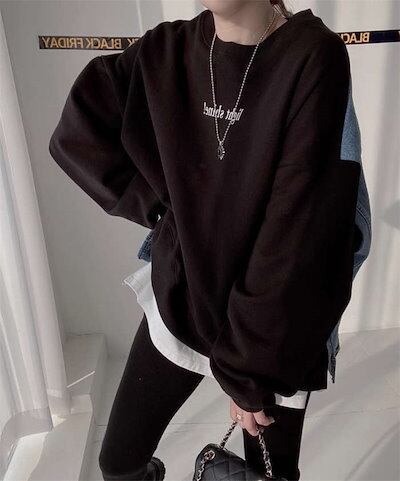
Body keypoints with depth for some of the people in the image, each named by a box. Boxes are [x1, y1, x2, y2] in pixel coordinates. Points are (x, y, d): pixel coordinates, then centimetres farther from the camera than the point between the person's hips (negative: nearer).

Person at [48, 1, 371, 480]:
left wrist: (248, 367, -17)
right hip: (178, 301, 4)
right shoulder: (166, 51, -3)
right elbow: (75, 136, 1)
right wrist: (165, 206, -8)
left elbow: (298, 230, -21)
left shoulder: (315, 58, -16)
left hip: (273, 327, -3)